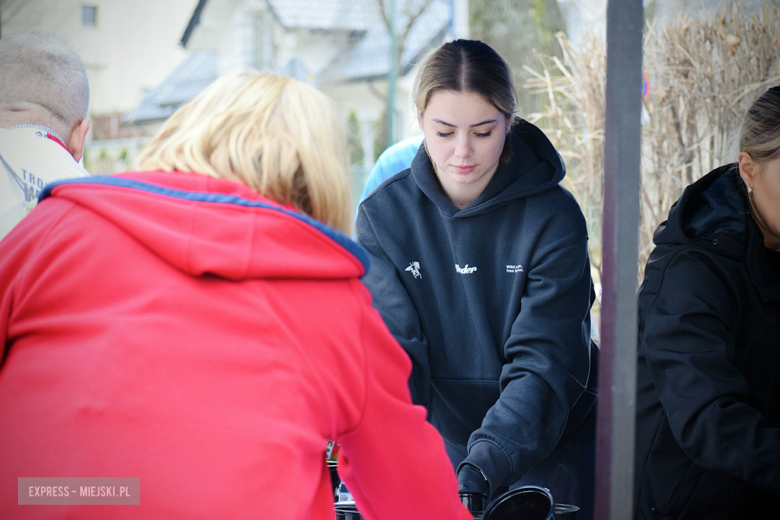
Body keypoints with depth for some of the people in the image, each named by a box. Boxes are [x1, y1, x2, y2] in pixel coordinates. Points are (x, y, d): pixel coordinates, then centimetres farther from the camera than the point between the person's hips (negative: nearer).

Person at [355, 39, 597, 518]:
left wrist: (483, 466, -33)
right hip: (438, 444, 2)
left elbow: (543, 364, -20)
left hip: (545, 447, -2)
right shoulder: (383, 215, -6)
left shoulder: (554, 218, -13)